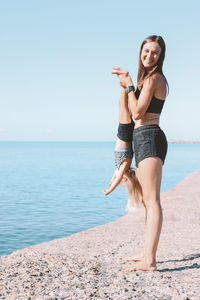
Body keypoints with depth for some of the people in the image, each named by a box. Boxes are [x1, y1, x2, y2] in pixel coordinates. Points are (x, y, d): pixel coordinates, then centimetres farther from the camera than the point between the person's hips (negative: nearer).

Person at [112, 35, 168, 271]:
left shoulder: (152, 78, -10)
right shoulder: (152, 78, 21)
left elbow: (137, 113, -14)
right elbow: (136, 109, 26)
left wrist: (129, 86, -4)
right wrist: (127, 82, 23)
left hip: (148, 138, -11)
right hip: (145, 139, 11)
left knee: (151, 200, -15)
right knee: (146, 200, 14)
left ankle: (149, 260, -15)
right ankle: (147, 252, 23)